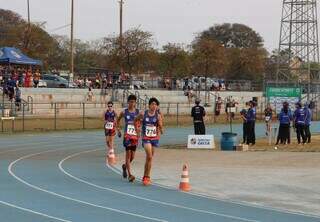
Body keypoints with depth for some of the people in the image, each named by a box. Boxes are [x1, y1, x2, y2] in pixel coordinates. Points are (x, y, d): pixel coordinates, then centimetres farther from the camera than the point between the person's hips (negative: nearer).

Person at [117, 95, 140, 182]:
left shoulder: (138, 112, 1)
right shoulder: (124, 112, 1)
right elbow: (118, 120, 17)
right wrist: (118, 130, 9)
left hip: (135, 135, 2)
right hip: (127, 135, -2)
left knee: (132, 156, 8)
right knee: (128, 154, -11)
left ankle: (125, 166, 39)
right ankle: (130, 175, -12)